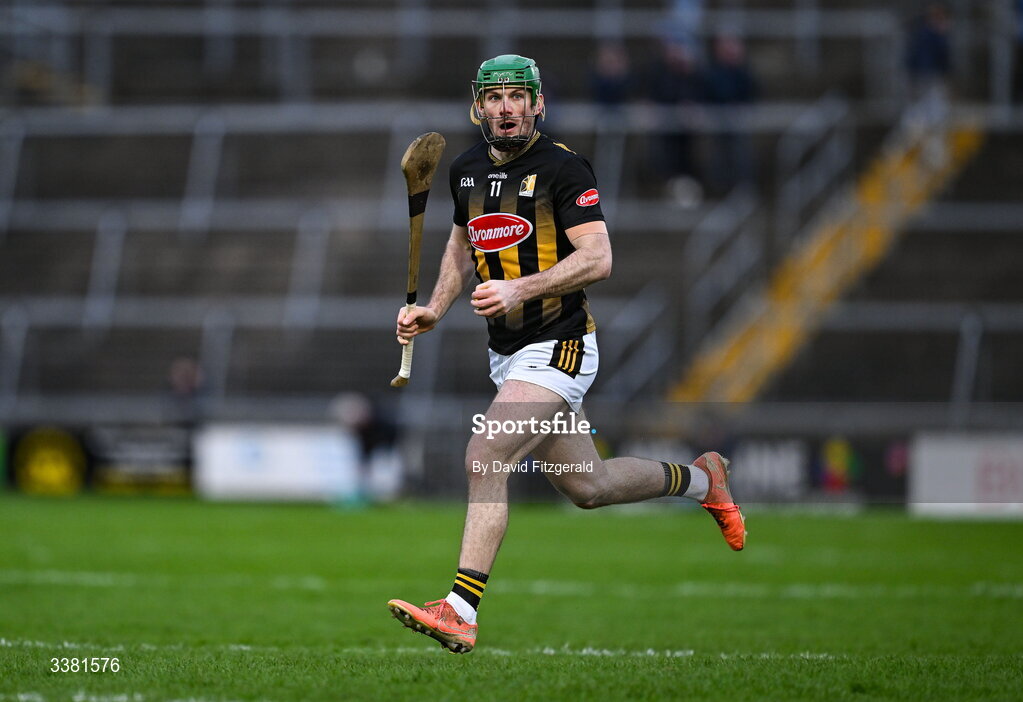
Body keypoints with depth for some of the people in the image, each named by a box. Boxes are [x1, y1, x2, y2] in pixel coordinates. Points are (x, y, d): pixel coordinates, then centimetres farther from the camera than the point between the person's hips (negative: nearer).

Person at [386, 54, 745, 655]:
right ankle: (701, 479, 39)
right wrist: (435, 310, 10)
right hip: (507, 352, 8)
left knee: (486, 461, -22)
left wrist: (521, 288, -29)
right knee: (587, 486, 16)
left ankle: (460, 612, -23)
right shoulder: (468, 170, 9)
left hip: (558, 347, -8)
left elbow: (598, 258, -19)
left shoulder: (563, 168, -13)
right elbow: (463, 243, 25)